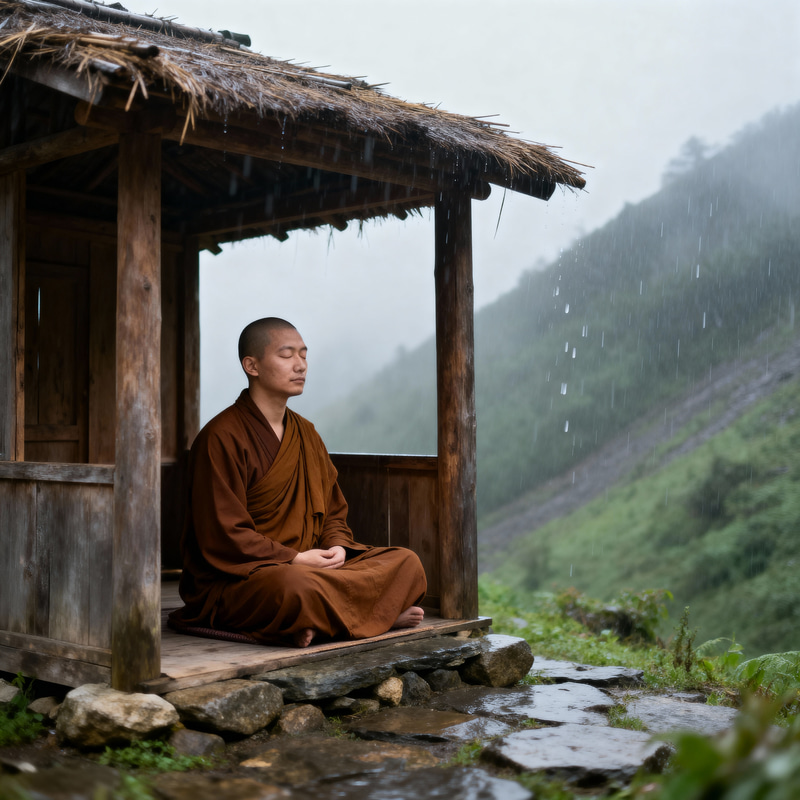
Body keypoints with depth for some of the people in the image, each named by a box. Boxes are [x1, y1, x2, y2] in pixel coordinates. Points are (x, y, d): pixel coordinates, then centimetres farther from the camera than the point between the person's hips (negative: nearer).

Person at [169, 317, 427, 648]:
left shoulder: (306, 434, 15)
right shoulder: (222, 437, -10)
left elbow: (333, 512, 18)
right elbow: (222, 537, -16)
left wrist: (337, 547, -5)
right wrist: (294, 559, -19)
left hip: (308, 567, 8)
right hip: (235, 581, -7)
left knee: (406, 563, -7)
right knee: (297, 587, -40)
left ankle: (318, 620, -22)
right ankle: (379, 612, -19)